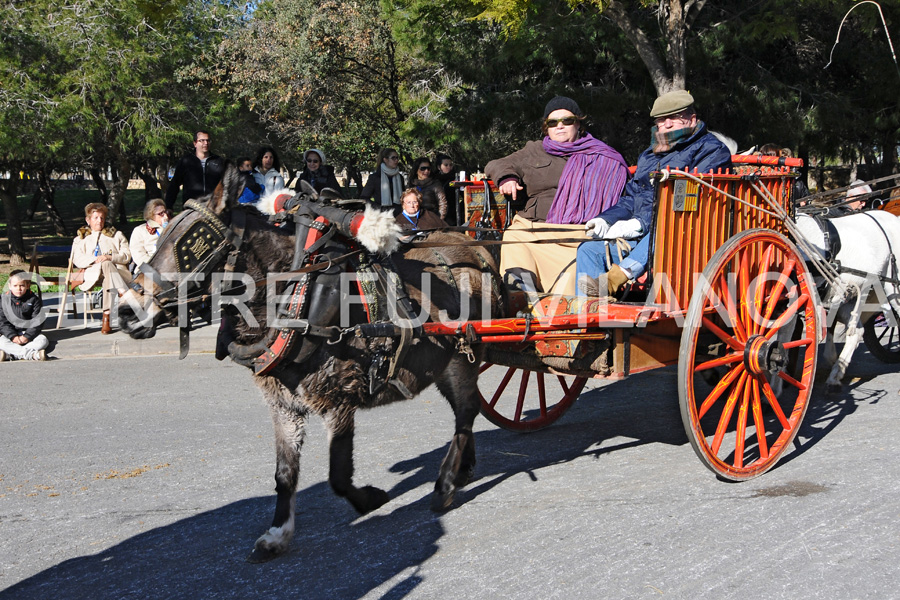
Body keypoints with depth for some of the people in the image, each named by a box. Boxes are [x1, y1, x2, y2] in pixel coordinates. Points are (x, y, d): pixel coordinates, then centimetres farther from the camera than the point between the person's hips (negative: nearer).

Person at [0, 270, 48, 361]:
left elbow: (37, 322, -5)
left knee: (43, 340, -27)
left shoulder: (34, 299, -3)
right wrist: (13, 336, -17)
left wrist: (27, 336, -18)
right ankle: (32, 354, -47)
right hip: (11, 333, 0)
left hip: (30, 332, 0)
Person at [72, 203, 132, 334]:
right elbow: (78, 260, 8)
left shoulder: (116, 235, 29)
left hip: (117, 270, 1)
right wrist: (95, 260, -11)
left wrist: (110, 257, -9)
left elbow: (126, 255, 11)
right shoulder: (80, 239, 28)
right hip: (92, 273, -1)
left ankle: (106, 317, -51)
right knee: (106, 265, -37)